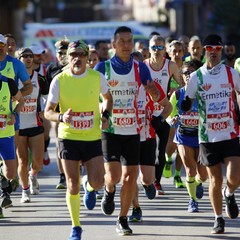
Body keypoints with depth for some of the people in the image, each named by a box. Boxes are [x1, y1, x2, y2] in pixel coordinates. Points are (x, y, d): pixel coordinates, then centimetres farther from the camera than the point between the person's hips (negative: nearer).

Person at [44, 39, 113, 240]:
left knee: (98, 182, -9)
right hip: (68, 137, -1)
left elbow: (108, 97, 16)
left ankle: (89, 188, 30)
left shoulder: (98, 78, -4)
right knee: (73, 185, -2)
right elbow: (48, 112, -4)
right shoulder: (59, 80, -8)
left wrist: (106, 115, -3)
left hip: (93, 137, 1)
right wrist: (61, 117, -25)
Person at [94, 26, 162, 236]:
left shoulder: (140, 68, 1)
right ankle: (109, 191, 23)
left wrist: (154, 92, -27)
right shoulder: (103, 68, -5)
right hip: (109, 130, -2)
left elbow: (156, 97, -3)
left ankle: (123, 220, 16)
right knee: (114, 176, -13)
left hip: (132, 130, 2)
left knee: (130, 178, 1)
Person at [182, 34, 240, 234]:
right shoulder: (196, 77, 1)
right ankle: (219, 219, 19)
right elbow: (186, 104, 8)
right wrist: (183, 104, -14)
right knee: (215, 181, 4)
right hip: (208, 137, 0)